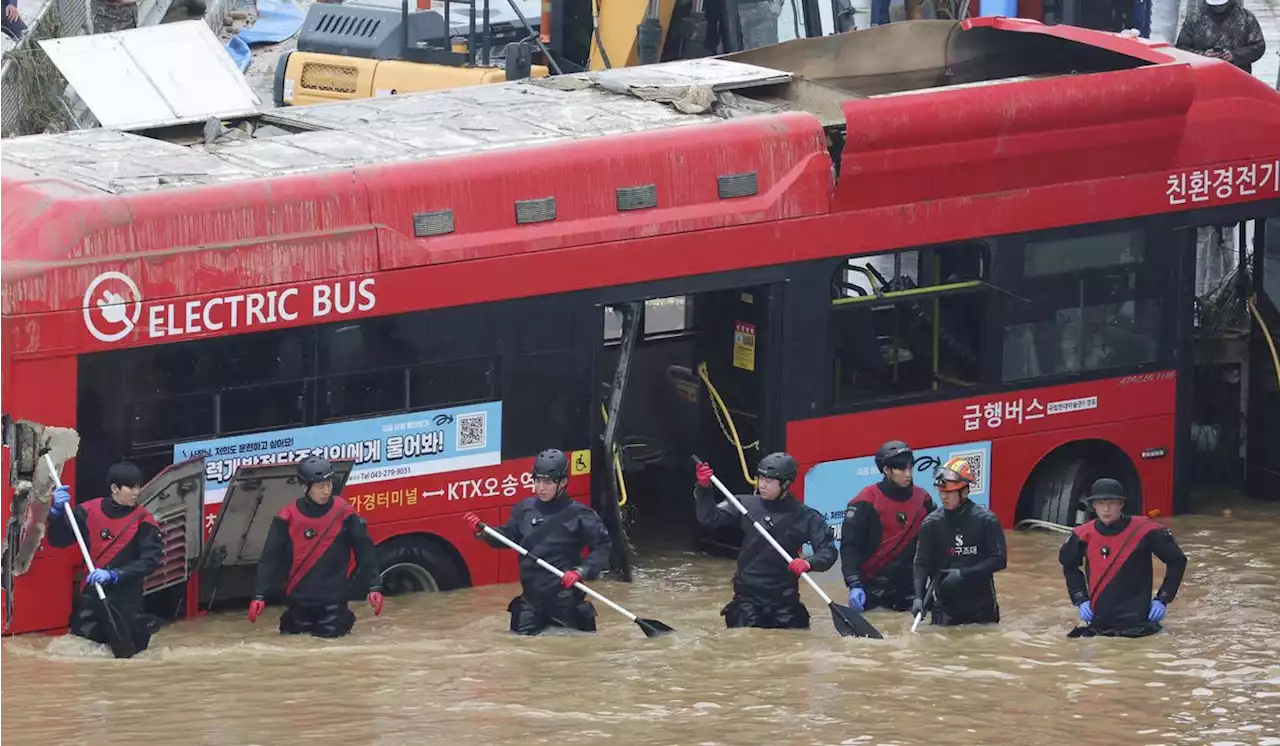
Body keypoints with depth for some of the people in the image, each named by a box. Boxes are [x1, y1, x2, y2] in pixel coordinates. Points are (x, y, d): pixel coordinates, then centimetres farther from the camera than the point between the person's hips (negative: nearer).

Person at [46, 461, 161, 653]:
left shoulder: (143, 520, -11)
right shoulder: (89, 511, -3)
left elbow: (150, 561, -17)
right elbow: (57, 540, -1)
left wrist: (113, 575, -29)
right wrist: (58, 511, -19)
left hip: (126, 597, -3)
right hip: (91, 594, 3)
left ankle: (145, 627, 27)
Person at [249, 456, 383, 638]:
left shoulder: (344, 514, -6)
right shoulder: (287, 518, -5)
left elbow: (364, 552, -2)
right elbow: (270, 559, -3)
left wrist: (374, 587, -8)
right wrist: (259, 596, -9)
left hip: (333, 601, -1)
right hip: (299, 600, 1)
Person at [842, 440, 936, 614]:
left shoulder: (922, 500, 5)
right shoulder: (867, 500, -9)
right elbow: (850, 545, -10)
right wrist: (854, 585, -19)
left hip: (909, 590, 4)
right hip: (872, 588, -4)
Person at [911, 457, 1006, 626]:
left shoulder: (986, 520, -9)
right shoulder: (931, 523, -3)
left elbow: (999, 561, -10)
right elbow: (922, 563, -4)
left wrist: (963, 573, -19)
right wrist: (919, 597, -18)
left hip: (980, 600, -1)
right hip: (945, 601, 1)